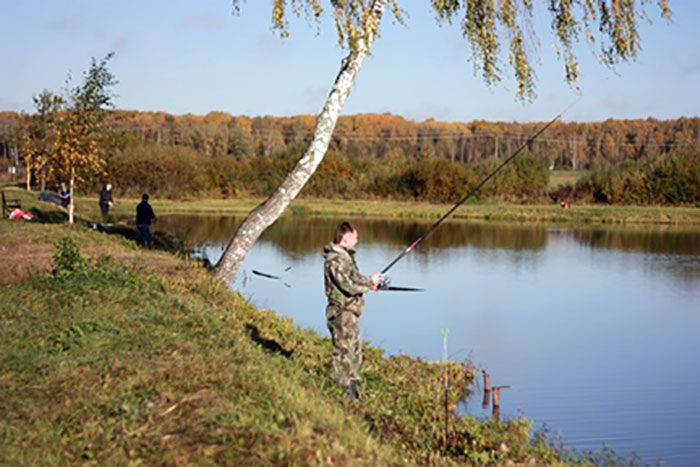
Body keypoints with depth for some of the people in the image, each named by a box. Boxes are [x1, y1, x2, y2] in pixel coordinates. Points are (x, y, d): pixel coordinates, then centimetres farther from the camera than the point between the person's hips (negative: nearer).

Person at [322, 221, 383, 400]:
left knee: (355, 353, 17)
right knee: (344, 353, -7)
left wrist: (369, 281, 9)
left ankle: (351, 389, 28)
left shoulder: (346, 255, 14)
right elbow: (348, 286, -26)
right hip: (341, 313, -11)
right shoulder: (334, 259, -19)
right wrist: (370, 282, -14)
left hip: (351, 312, 11)